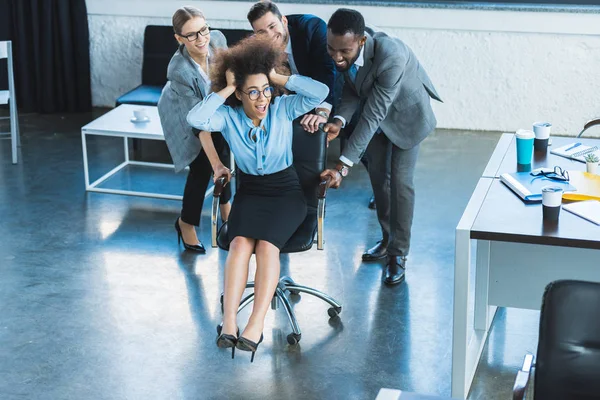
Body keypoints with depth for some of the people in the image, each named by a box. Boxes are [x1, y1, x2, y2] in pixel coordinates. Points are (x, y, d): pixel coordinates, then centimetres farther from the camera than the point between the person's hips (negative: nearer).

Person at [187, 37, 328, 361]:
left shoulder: (283, 109, -6)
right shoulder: (228, 116, -5)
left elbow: (320, 92, -19)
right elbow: (195, 119, -24)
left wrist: (279, 78, -15)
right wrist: (227, 89, -17)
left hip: (285, 191, -1)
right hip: (249, 191, 1)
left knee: (267, 244, -29)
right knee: (240, 242, -29)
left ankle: (256, 325, -33)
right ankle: (228, 321, -34)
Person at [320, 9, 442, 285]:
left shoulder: (391, 56, -43)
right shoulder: (341, 49, -25)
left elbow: (373, 115, -41)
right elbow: (352, 88, -10)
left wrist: (344, 165, -42)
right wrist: (339, 120, -31)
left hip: (405, 114, -6)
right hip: (374, 111, 6)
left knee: (400, 180, -7)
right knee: (378, 175, 12)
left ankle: (399, 253, 6)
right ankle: (388, 239, 29)